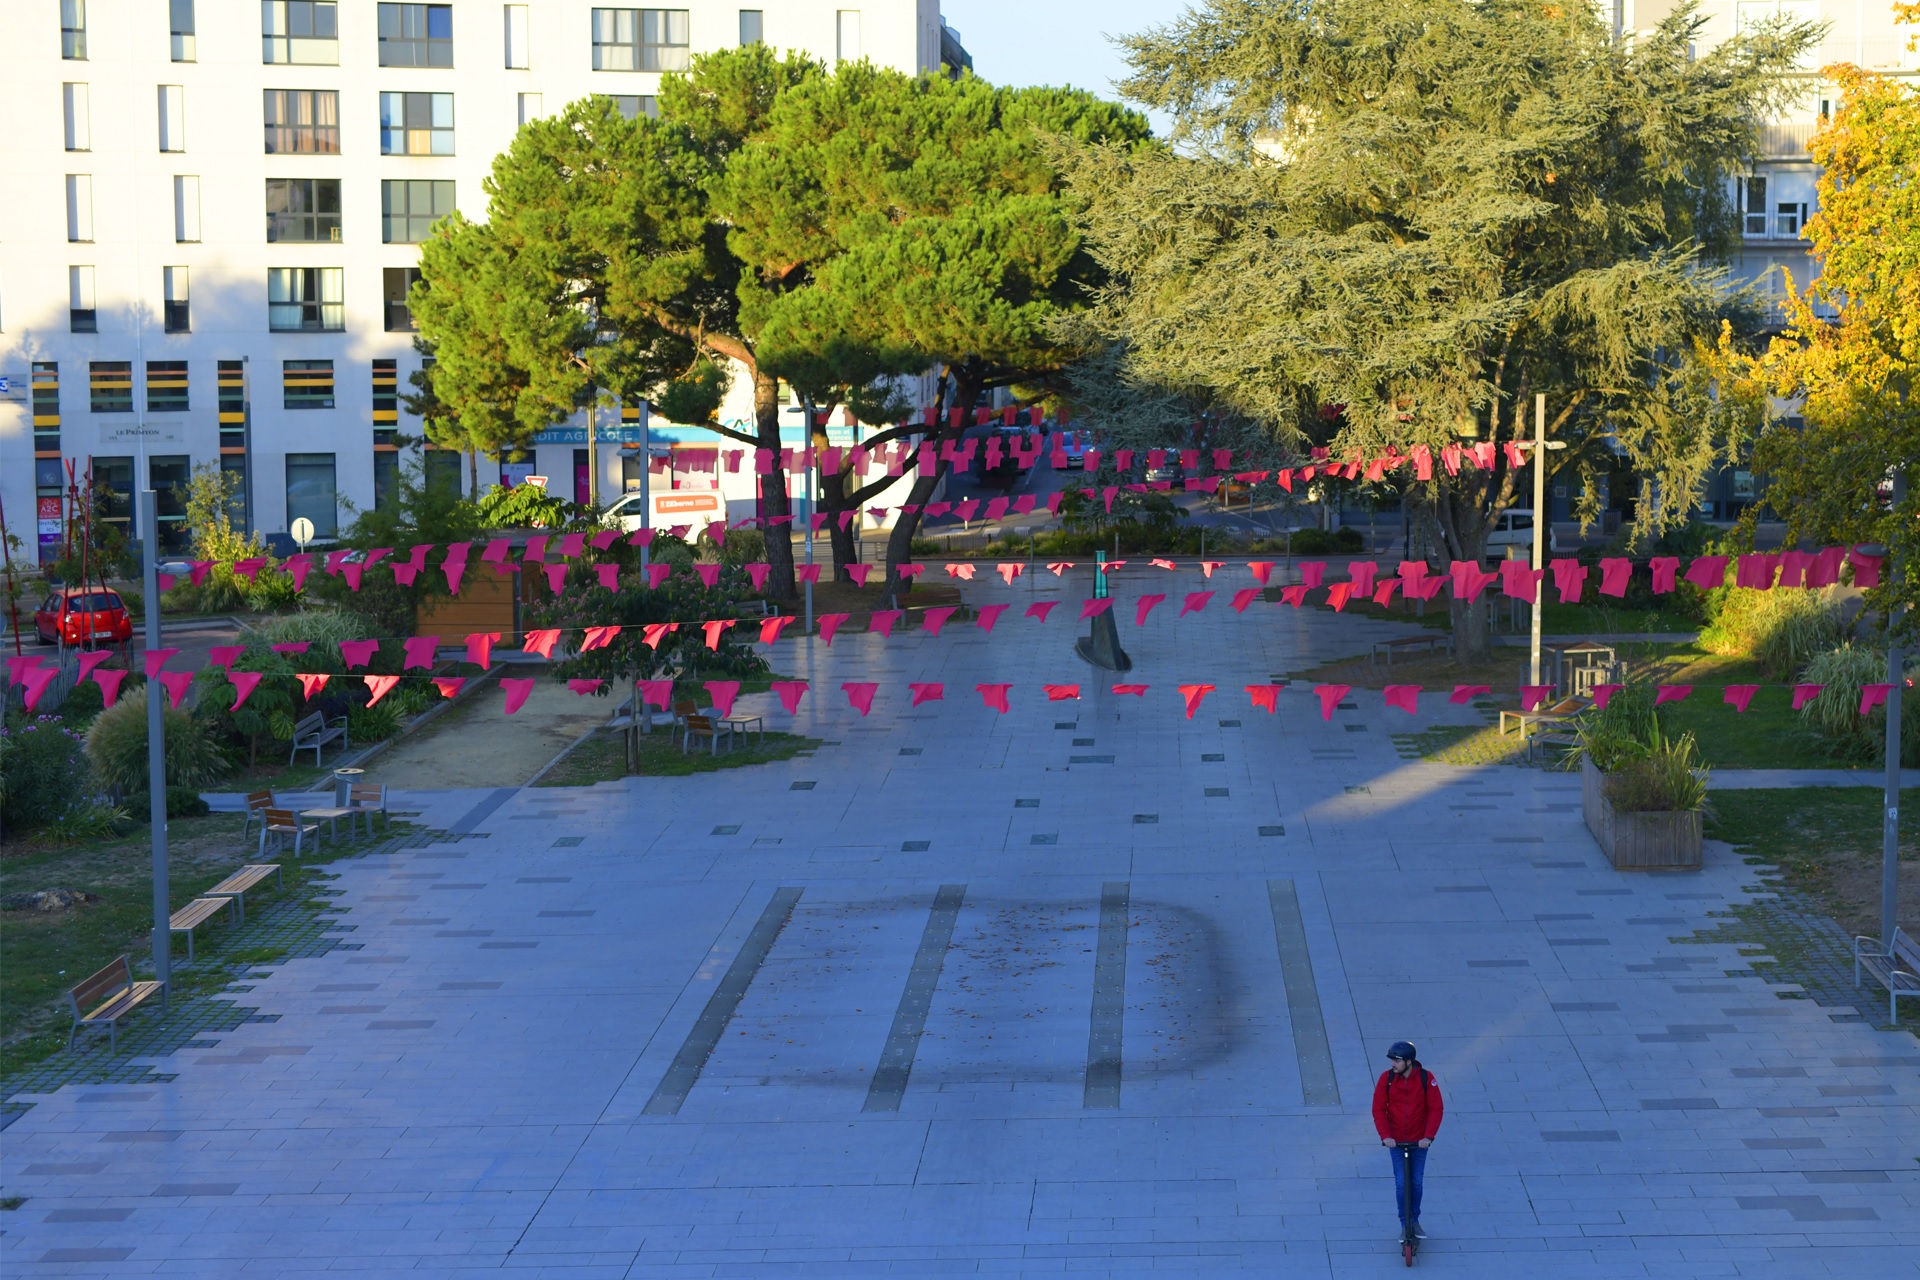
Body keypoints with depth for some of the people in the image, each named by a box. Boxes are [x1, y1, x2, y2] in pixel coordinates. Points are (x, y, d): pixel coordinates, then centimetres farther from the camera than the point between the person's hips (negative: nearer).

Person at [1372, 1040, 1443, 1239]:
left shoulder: (1426, 1078, -13)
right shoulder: (1386, 1078, -12)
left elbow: (1436, 1108, -11)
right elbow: (1378, 1109, -8)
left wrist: (1429, 1136, -19)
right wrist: (1385, 1135, -19)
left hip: (1419, 1140, 0)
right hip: (1396, 1140, 0)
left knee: (1416, 1182, 8)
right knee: (1401, 1183, -1)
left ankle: (1415, 1221, 25)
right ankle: (1404, 1223, 14)